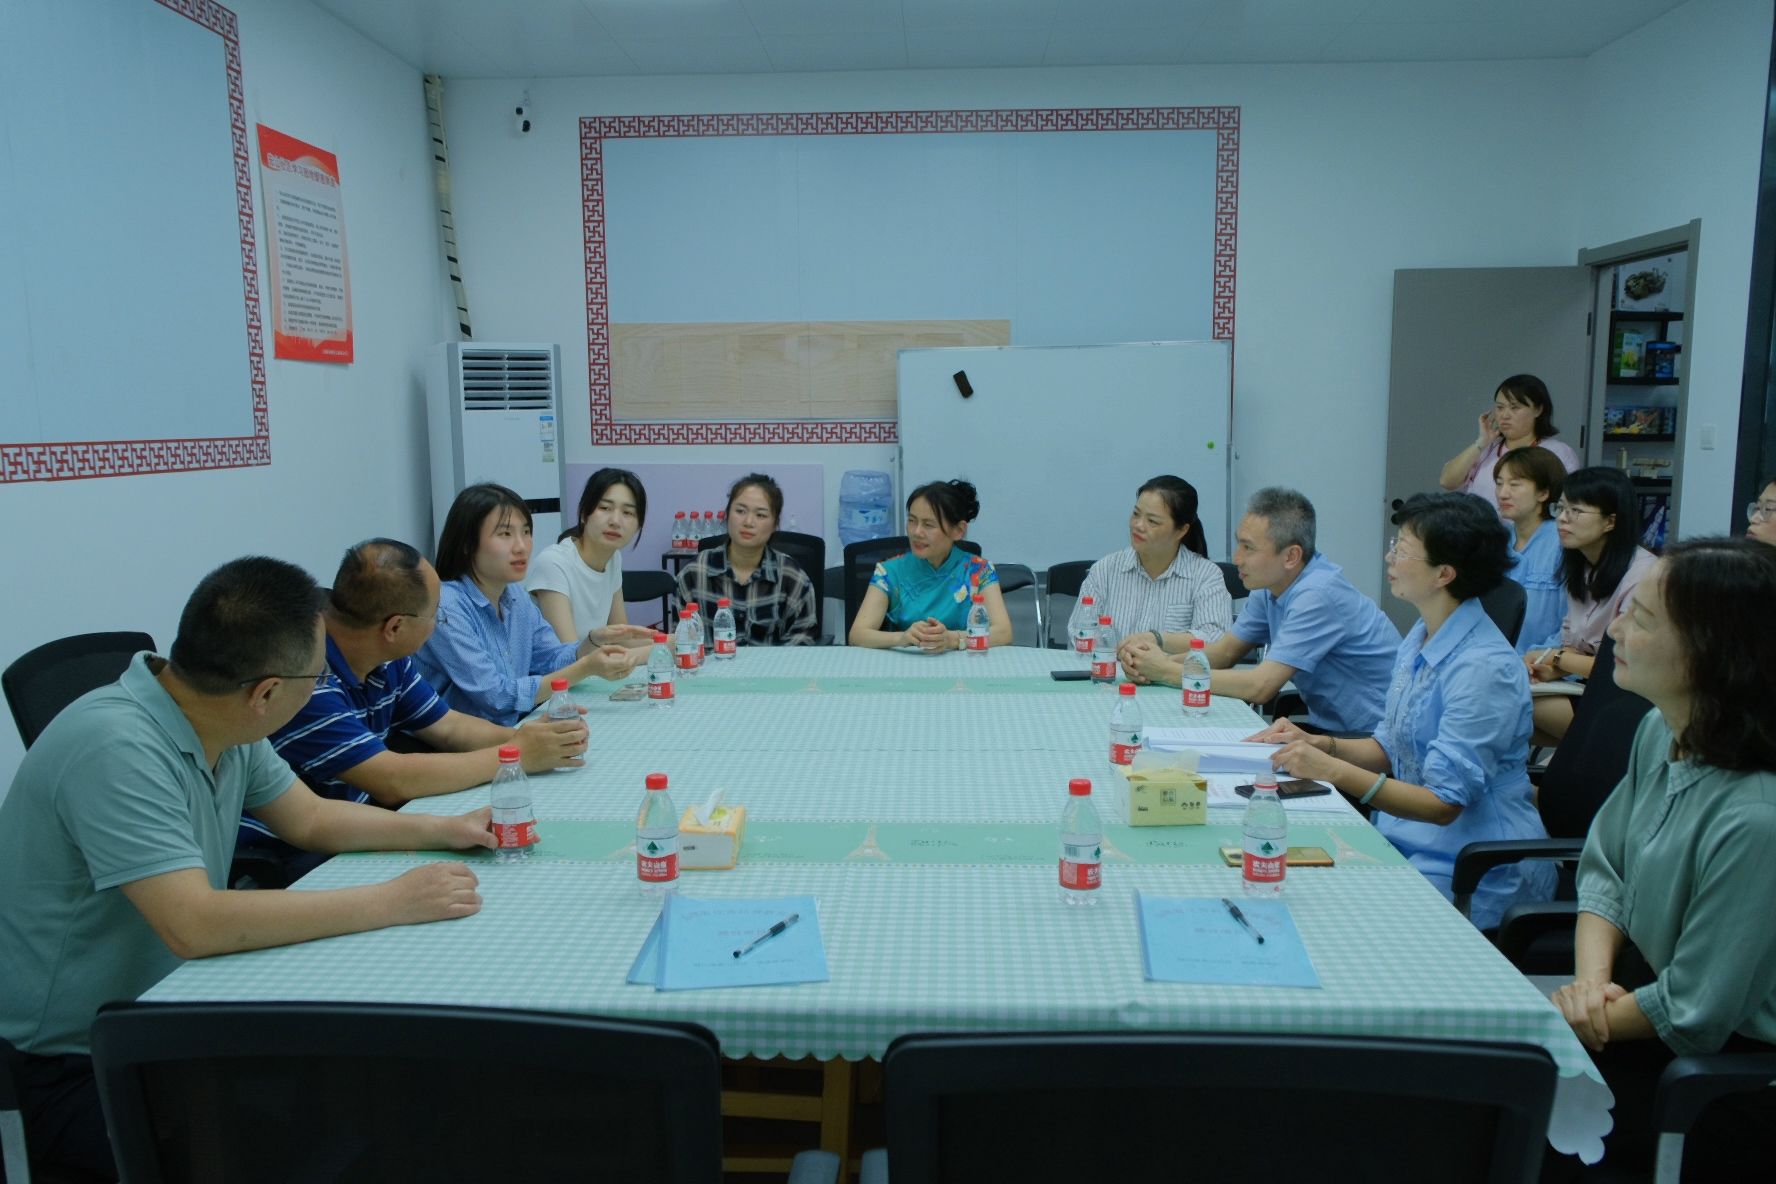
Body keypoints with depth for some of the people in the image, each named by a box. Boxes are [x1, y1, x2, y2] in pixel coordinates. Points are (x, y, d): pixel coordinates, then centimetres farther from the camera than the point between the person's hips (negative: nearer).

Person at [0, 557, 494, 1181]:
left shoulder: (226, 729, -3)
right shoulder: (117, 748, -29)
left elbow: (309, 818, 12)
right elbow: (193, 924, -35)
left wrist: (443, 829, 1)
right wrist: (393, 901, -30)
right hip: (74, 1066, -8)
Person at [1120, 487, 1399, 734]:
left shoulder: (1317, 595, -24)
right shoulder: (1270, 586, 2)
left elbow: (1261, 686, -28)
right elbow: (1226, 651, 9)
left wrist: (1167, 672, -21)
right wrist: (1164, 659, -11)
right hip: (1329, 726, 7)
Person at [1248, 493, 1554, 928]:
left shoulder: (1484, 667, -21)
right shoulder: (1420, 638, 7)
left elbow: (1443, 803, -21)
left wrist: (1334, 772, -28)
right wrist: (1318, 744, -1)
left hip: (1478, 874, -8)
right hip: (1408, 840, 8)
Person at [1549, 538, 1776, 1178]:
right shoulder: (1661, 731, -6)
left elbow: (1693, 1016, -24)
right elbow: (1604, 869, 3)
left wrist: (1579, 1014, -12)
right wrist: (1590, 981, -12)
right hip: (1643, 988, 7)